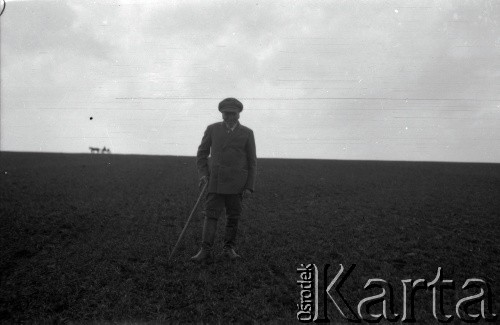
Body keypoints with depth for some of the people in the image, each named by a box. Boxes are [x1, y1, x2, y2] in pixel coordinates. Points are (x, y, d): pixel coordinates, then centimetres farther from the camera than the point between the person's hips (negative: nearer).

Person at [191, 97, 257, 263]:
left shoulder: (247, 133, 0)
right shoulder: (212, 129, 2)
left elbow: (252, 162, 0)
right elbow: (202, 153, 8)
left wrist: (249, 187, -6)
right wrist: (203, 174, -7)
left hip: (237, 182, 0)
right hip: (216, 181, 0)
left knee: (233, 217, 6)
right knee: (211, 215, -7)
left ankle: (228, 249, 19)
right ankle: (206, 252, -8)